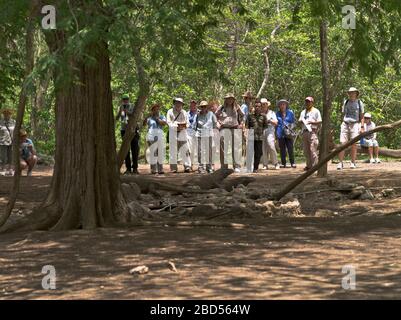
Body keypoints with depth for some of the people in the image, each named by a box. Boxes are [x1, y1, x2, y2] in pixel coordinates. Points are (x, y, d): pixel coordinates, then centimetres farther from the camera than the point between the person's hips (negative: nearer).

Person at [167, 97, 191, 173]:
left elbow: (188, 123, 14)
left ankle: (187, 167, -9)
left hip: (182, 133, 2)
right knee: (173, 150, -2)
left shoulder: (184, 112, 15)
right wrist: (177, 126, -16)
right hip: (173, 133, -2)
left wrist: (184, 126, -10)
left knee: (185, 150, -7)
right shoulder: (170, 112, 6)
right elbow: (169, 123, -2)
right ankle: (173, 168, 2)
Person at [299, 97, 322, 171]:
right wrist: (300, 121, -1)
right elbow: (300, 121, 22)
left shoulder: (316, 111, 4)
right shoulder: (303, 112, 23)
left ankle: (315, 165, -13)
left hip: (312, 132, -6)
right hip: (304, 132, 7)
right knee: (306, 150, 6)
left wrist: (311, 122, -15)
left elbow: (320, 122, -3)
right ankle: (309, 165, 11)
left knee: (313, 149, -12)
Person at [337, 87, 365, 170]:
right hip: (345, 124, 2)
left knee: (353, 144, -5)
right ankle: (340, 163, -8)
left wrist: (362, 127, -4)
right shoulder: (346, 102, 14)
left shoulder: (359, 103, 7)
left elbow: (362, 116, 6)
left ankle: (353, 163, 3)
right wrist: (342, 125, 12)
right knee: (342, 143, -8)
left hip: (355, 125, -2)